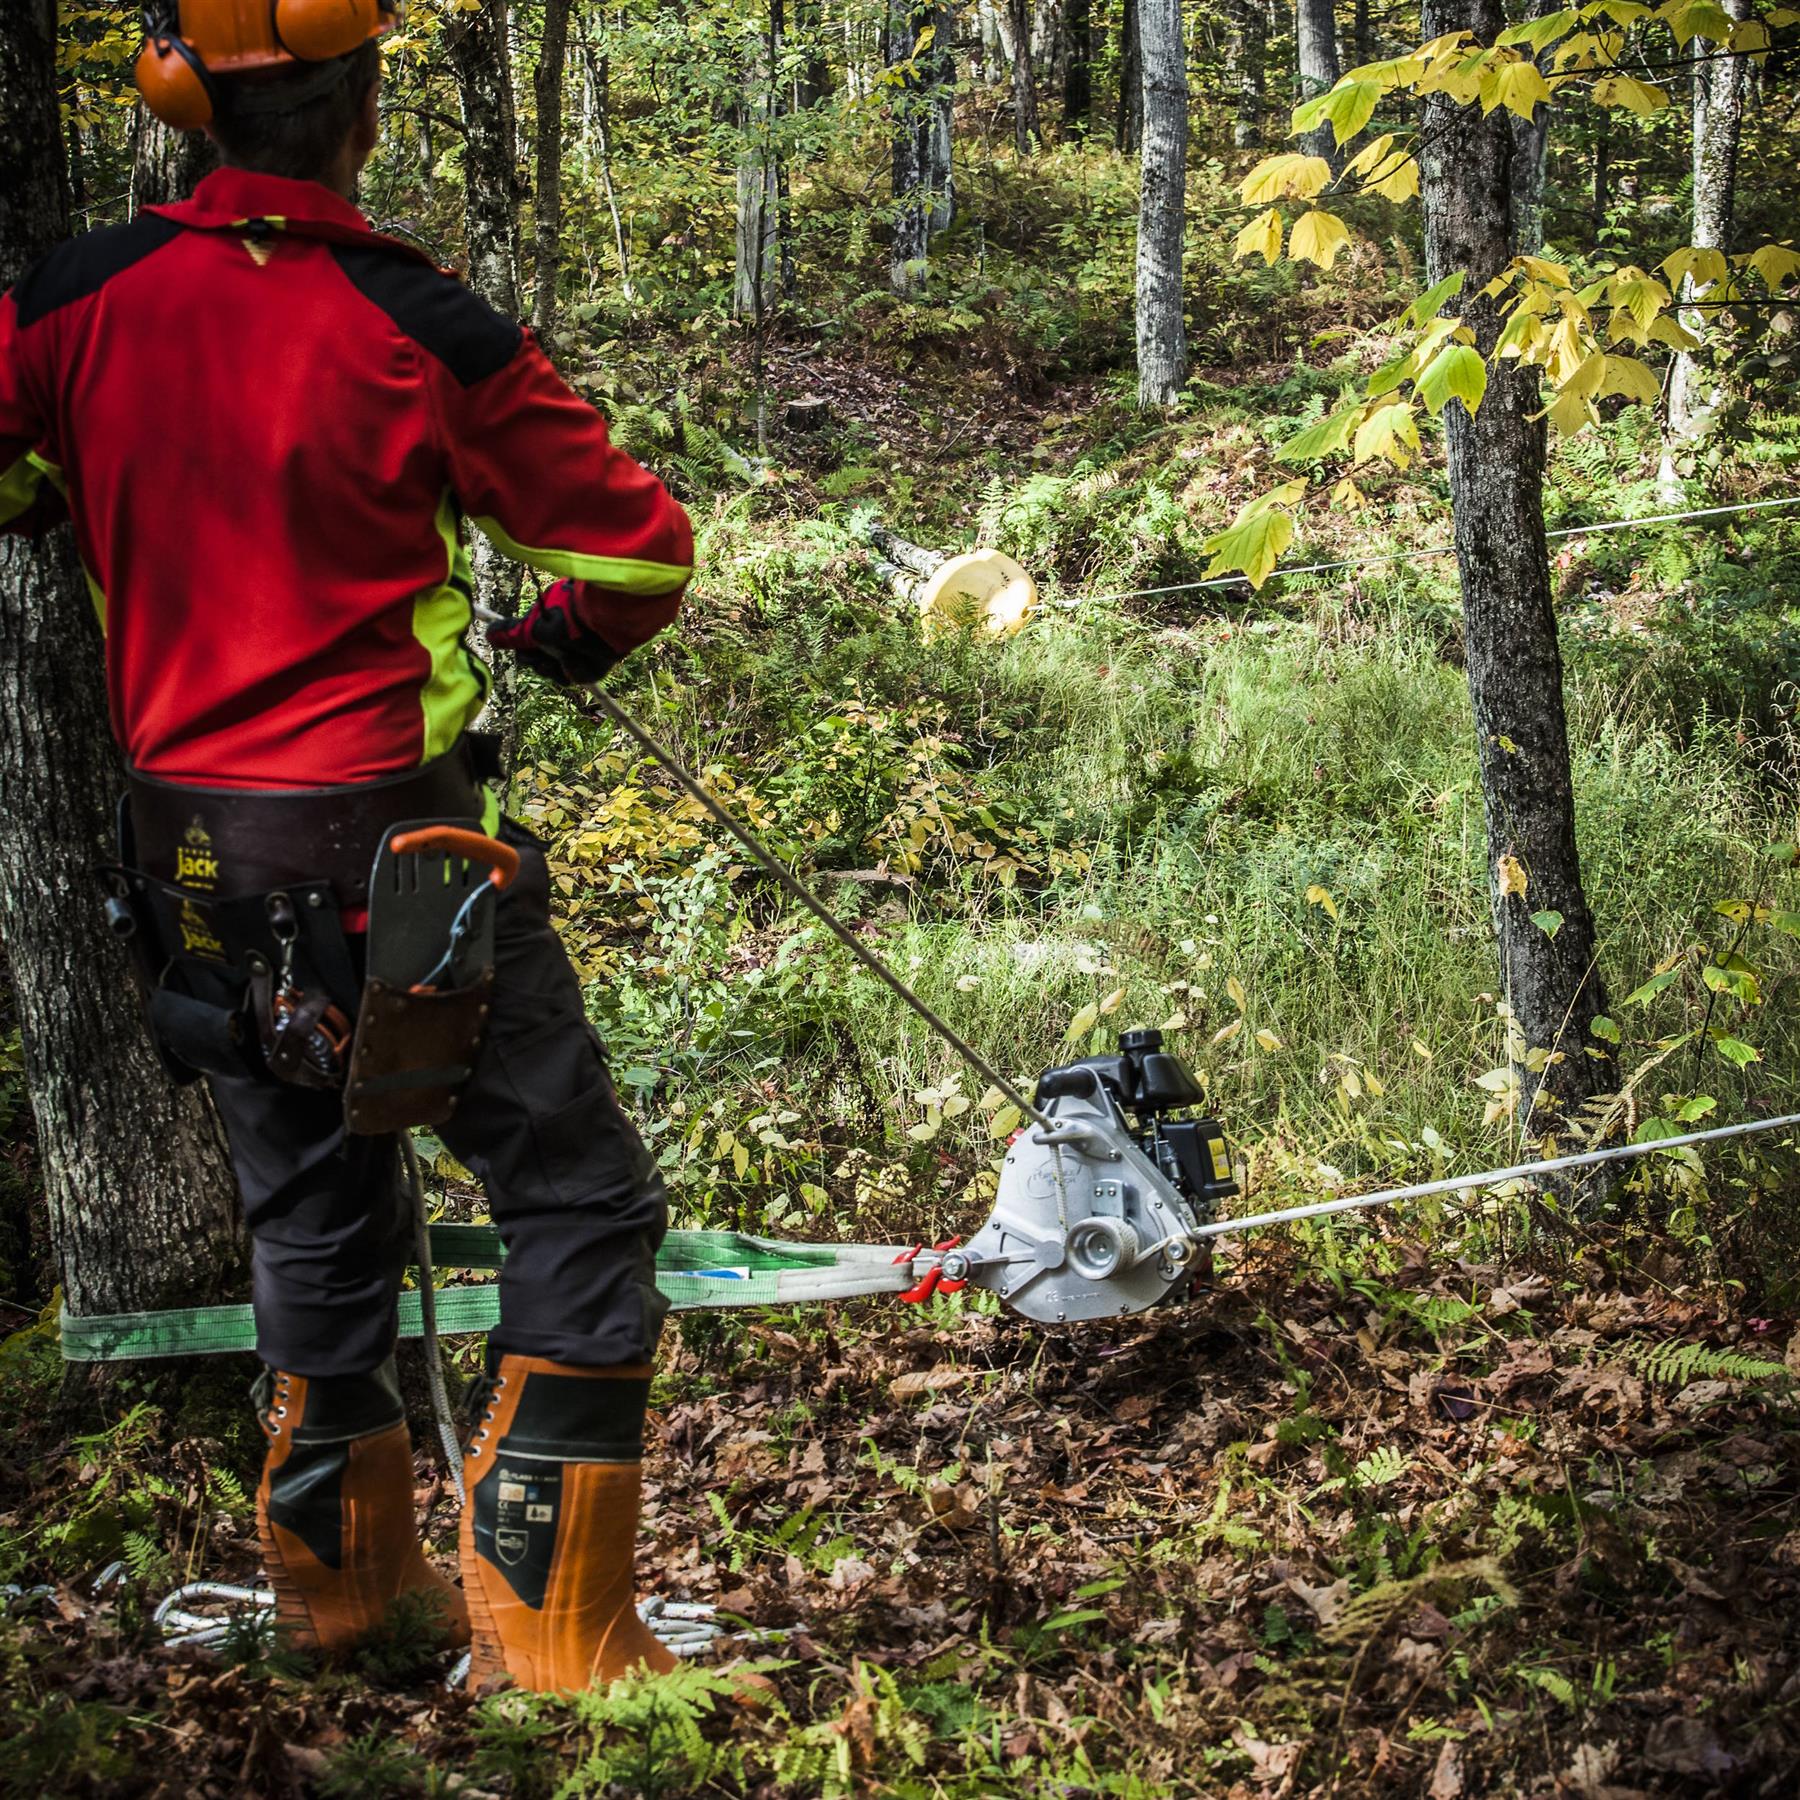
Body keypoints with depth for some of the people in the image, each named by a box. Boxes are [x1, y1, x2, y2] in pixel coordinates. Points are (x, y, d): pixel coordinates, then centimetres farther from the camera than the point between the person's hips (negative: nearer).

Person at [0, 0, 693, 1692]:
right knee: (582, 1204, 6)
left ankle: (334, 1572, 35)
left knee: (311, 1213, 23)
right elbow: (637, 551, -6)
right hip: (394, 851, -5)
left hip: (191, 853, 6)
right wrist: (555, 642, 15)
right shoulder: (423, 332, -14)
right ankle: (544, 1630, 4)